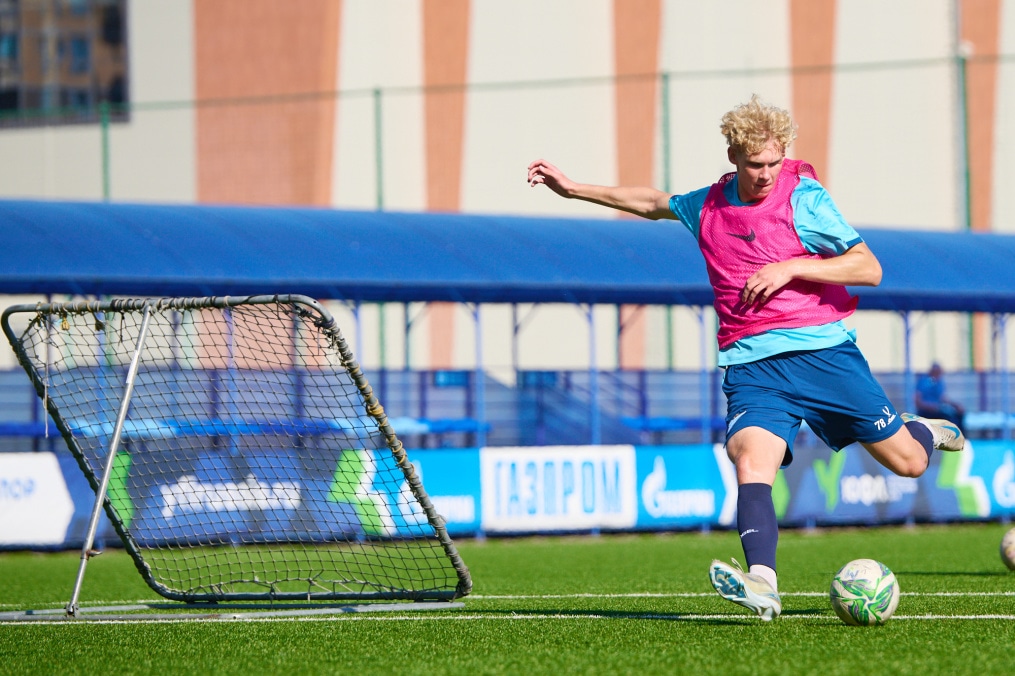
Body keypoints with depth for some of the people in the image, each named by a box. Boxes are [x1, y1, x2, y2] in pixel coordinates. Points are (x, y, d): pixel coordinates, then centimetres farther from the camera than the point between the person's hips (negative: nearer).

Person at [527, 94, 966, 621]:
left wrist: (790, 268, -16)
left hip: (821, 350, -2)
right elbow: (655, 203, 31)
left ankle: (921, 431, 42)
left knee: (908, 462, 4)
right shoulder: (707, 206, 9)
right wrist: (573, 188, 30)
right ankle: (762, 583, -42)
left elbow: (869, 268, -7)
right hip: (751, 364, 2)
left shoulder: (804, 197, -4)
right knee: (750, 459, -26)